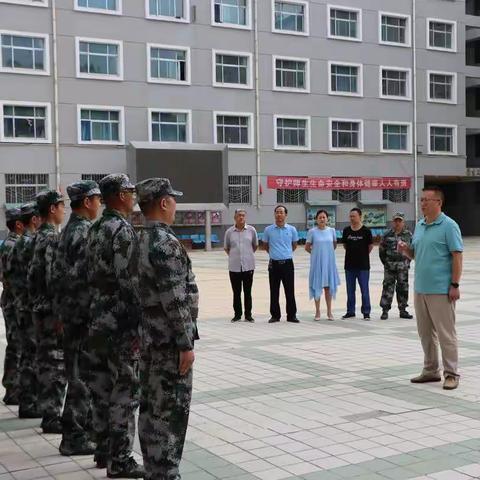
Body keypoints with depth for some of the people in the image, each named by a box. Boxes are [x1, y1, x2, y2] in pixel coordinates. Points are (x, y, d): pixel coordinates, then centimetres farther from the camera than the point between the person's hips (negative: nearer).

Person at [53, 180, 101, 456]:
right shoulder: (85, 232, -17)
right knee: (82, 375, -3)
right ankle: (74, 438, 4)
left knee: (81, 372, 17)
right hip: (84, 312, -10)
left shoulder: (68, 231, 14)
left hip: (70, 311, 10)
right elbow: (86, 276, -23)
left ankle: (85, 426, 27)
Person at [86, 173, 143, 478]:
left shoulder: (95, 230, 12)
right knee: (125, 391, -2)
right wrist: (142, 321, -16)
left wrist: (100, 308, 19)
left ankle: (104, 450, 24)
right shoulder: (124, 230, -15)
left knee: (101, 388, 14)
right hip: (122, 324, -9)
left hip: (97, 321, 9)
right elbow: (129, 281, -21)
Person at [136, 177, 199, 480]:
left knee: (150, 407, 14)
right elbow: (175, 300, -22)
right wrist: (186, 343, -19)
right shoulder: (166, 242, -19)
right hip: (169, 341, -10)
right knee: (170, 410, -2)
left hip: (149, 337, 10)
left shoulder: (141, 240, 11)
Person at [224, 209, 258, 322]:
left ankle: (248, 314, 15)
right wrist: (234, 256, 8)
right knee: (236, 292, 7)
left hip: (248, 266, 0)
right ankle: (237, 314, 17)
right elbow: (226, 247, 13)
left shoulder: (251, 230, 0)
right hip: (234, 266, 0)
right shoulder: (229, 232, 0)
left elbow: (255, 245, 13)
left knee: (247, 292, 6)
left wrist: (248, 254, 11)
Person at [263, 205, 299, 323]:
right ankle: (275, 315, 13)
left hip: (287, 263, 0)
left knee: (290, 291, 2)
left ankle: (291, 315, 9)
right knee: (274, 291, 5)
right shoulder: (268, 230, 1)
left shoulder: (292, 229, 2)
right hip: (274, 264, 0)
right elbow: (265, 245, 15)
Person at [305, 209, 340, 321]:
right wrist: (316, 253, 4)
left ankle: (329, 311, 15)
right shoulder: (312, 231, -4)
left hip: (329, 262, 2)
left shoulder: (331, 230, 3)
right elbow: (307, 247, 4)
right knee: (317, 286, 1)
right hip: (317, 262, -2)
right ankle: (317, 311, 9)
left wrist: (327, 252, 8)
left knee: (328, 286, 7)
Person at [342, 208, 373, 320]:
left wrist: (363, 255, 8)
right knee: (350, 290, 10)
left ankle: (366, 312, 5)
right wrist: (352, 253, 11)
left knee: (364, 290, -1)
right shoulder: (346, 230, 5)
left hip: (363, 265, -4)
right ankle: (350, 311, 19)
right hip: (349, 265, 4)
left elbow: (370, 246, 3)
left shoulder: (366, 231, -5)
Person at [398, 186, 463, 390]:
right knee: (425, 332, 12)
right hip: (421, 288, 7)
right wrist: (405, 249, -2)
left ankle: (451, 373, 5)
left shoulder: (448, 225, -8)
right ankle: (430, 370, 23)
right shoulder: (419, 226, 14)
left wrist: (455, 285, -16)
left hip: (441, 290, -7)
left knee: (445, 333, -3)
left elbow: (457, 256, -11)